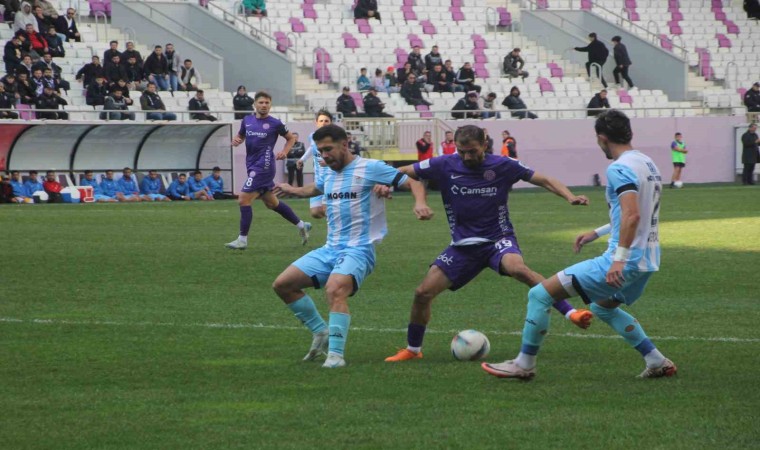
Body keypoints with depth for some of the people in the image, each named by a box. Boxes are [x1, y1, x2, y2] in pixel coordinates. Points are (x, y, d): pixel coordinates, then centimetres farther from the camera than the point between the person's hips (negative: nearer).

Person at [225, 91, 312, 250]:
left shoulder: (274, 124, -6)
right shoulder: (247, 120, 8)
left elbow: (291, 138, 8)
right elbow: (240, 136, 22)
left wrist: (284, 152, -8)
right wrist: (236, 140, -1)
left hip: (263, 167, -7)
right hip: (253, 166, 7)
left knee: (243, 200, -12)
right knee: (271, 202, 17)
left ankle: (242, 240, -4)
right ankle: (301, 225, 32)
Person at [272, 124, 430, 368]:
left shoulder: (370, 168, -9)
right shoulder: (329, 174, 14)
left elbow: (413, 183, -11)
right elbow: (315, 189, 40)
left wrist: (419, 203, -31)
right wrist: (294, 190, 56)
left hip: (358, 249, -8)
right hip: (330, 248, 8)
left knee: (335, 289, -35)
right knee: (282, 285, 2)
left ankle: (336, 354, -31)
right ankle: (321, 332, 14)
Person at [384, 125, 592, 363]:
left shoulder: (502, 166, -7)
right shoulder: (445, 165, -4)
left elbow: (544, 180, -2)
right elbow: (403, 172, 4)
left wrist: (570, 197, -18)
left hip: (498, 240, -3)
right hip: (463, 244, 3)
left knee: (517, 268, -37)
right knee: (423, 293, -6)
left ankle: (570, 312, -37)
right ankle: (412, 349, 18)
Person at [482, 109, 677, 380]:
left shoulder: (620, 168, -15)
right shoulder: (648, 164, 13)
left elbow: (632, 215, -28)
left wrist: (619, 259, -29)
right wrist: (598, 233, 29)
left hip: (625, 261, -9)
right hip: (648, 261, 9)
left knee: (540, 295, -3)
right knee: (603, 307, 35)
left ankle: (524, 364, 5)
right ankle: (657, 362, 26)